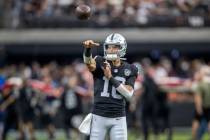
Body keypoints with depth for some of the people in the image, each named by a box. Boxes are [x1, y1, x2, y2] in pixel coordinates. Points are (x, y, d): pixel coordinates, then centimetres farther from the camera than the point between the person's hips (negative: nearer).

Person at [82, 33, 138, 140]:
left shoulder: (129, 70, 3)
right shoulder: (101, 63, -2)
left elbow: (129, 95, -8)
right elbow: (89, 63, -26)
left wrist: (110, 77, -16)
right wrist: (88, 49, -48)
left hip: (118, 119, 1)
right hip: (99, 117, -1)